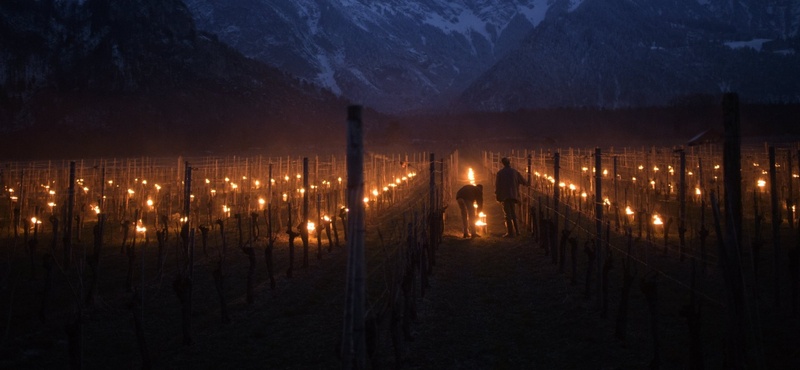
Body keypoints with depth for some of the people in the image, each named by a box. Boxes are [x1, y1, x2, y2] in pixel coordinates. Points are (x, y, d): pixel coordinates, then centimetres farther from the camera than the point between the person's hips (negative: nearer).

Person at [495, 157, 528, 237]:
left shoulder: (500, 173, -3)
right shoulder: (515, 172, 6)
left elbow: (497, 185, -5)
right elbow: (522, 180, 17)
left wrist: (497, 195, 2)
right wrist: (527, 184, 38)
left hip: (504, 195, -4)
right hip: (513, 195, 4)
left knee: (507, 214, -2)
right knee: (513, 213, 16)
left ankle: (510, 232, -4)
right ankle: (516, 230, 14)